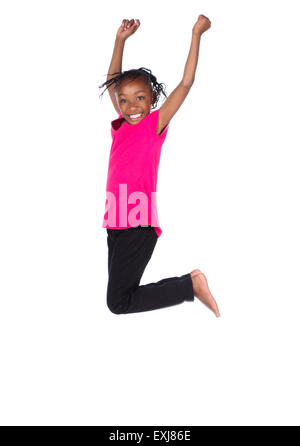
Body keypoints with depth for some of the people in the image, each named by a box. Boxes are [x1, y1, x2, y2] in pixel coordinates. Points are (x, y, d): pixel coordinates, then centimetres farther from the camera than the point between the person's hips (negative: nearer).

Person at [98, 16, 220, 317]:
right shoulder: (121, 126, 11)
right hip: (116, 224, 7)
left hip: (139, 226, -7)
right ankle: (187, 285, 24)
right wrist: (121, 40, 15)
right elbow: (113, 84, 21)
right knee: (122, 296, 11)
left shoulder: (155, 124, -4)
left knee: (118, 302, -8)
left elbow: (186, 83, -6)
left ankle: (191, 284, 4)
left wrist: (196, 34, -3)